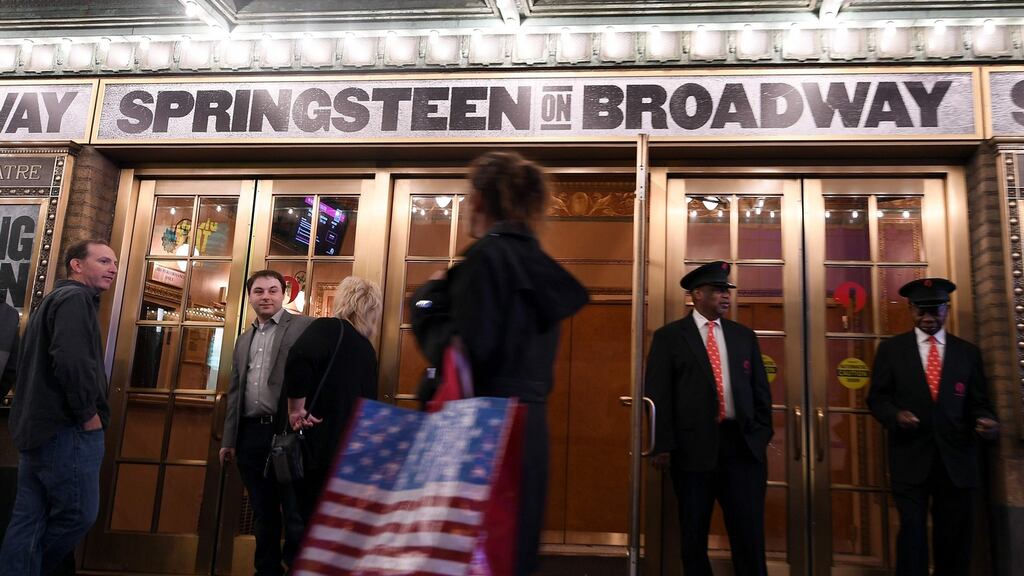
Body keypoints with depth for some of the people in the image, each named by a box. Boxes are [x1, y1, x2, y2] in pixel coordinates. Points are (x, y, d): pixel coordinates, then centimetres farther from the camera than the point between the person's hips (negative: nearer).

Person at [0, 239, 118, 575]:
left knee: (29, 520, 11)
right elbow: (72, 359, -27)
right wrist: (88, 412, -16)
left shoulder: (53, 300, 22)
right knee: (78, 513, -2)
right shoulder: (75, 298, -11)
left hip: (38, 427, 10)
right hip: (66, 429, -10)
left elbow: (35, 365, 27)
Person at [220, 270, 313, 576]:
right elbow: (235, 392, 22)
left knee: (295, 514, 0)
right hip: (250, 435, 6)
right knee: (263, 514, 14)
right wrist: (229, 439, 16)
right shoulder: (244, 339, 21)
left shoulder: (304, 326, 0)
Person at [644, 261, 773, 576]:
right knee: (693, 535, 8)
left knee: (749, 533, 6)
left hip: (742, 444, 3)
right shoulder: (669, 336, 1)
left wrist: (761, 435, 6)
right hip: (693, 446, -3)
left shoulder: (744, 335, 14)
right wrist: (664, 445, -10)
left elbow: (761, 390, 15)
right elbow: (657, 393, -3)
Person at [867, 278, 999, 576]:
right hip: (911, 457, -2)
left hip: (956, 459, 2)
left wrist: (986, 420, -13)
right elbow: (877, 398, 4)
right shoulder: (891, 349, 4)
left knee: (955, 537, 11)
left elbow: (977, 402, 9)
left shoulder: (968, 352, 10)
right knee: (912, 532, 0)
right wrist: (895, 414, -16)